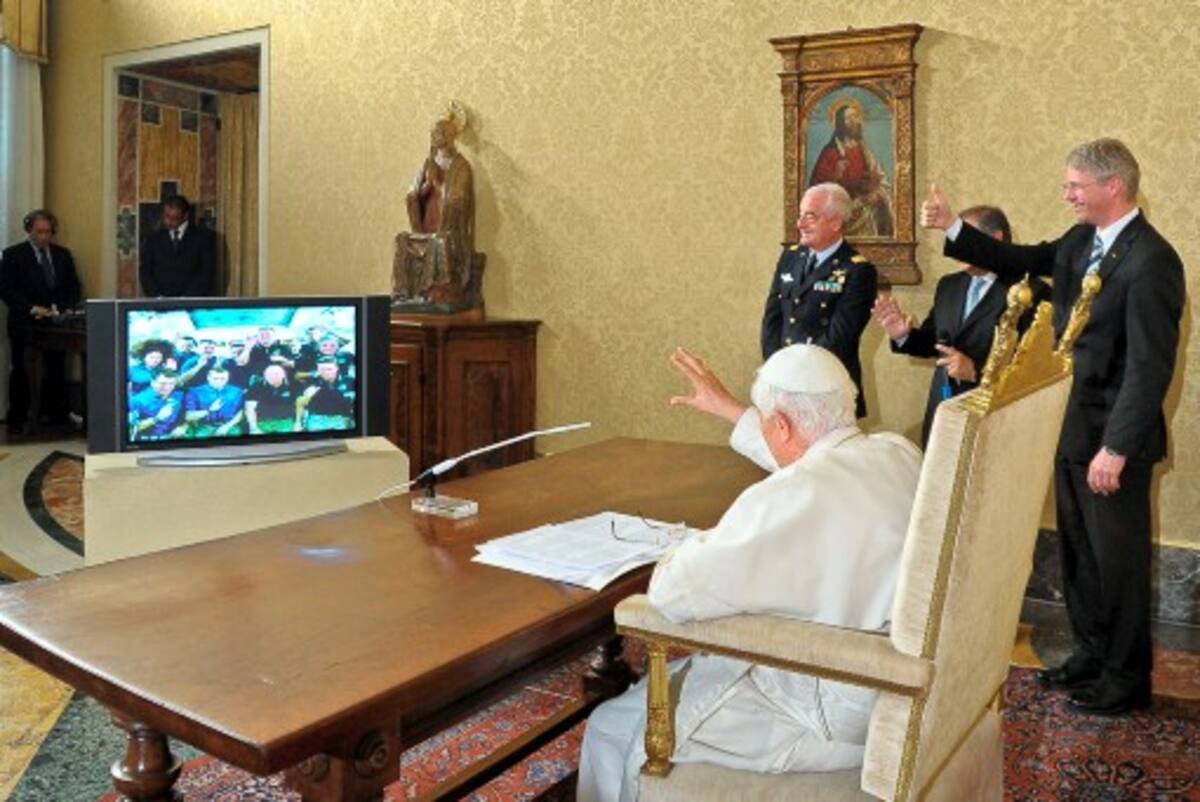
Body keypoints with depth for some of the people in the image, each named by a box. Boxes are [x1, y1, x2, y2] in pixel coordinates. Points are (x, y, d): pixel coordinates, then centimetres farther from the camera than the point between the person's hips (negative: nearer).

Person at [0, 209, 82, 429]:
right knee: (21, 373, 2)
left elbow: (73, 287, 12)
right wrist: (32, 308, -17)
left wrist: (63, 308, -5)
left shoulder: (63, 254, 12)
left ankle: (58, 418, 9)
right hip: (24, 324, -3)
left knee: (56, 371, 3)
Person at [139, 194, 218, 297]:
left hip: (195, 301, -2)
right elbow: (145, 273, 10)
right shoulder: (153, 240, 14)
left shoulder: (204, 236, 5)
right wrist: (157, 296, -7)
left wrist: (186, 298, -12)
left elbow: (207, 272, -3)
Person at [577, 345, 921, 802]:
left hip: (834, 718, -9)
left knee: (615, 730, 5)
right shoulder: (899, 453, -3)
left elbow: (671, 593, -26)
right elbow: (805, 456, 19)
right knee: (686, 669, 27)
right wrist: (725, 408, 26)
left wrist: (702, 543, -5)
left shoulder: (790, 500, -30)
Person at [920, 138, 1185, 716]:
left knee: (1119, 559, 7)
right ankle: (1092, 655, 36)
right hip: (1073, 430, 8)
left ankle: (1126, 679, 24)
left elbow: (1150, 367, -23)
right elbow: (1020, 261, 16)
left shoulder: (1150, 261, -20)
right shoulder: (1080, 241, 6)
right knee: (1079, 554, 19)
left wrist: (1116, 449, -23)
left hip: (1112, 438, -8)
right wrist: (952, 228, 5)